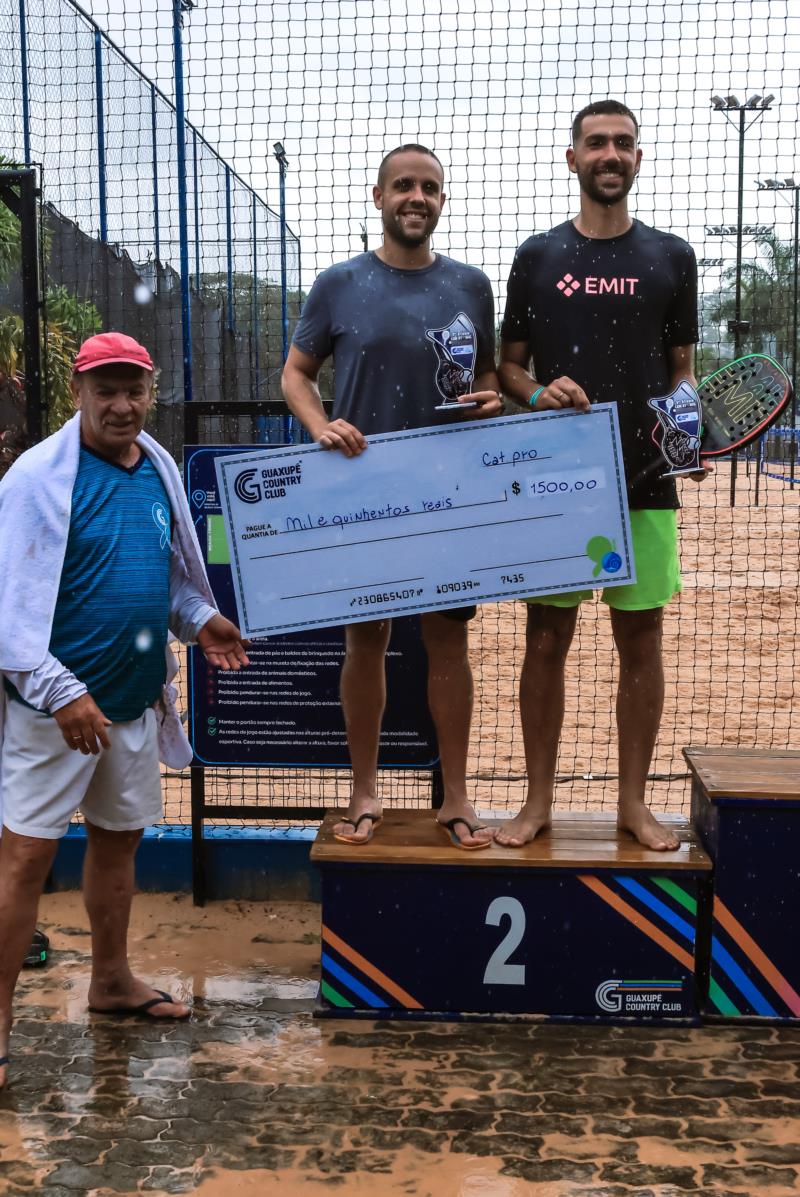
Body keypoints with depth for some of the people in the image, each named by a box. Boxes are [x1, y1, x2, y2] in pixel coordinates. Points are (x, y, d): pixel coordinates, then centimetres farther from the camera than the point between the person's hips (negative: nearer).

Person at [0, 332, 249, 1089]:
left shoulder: (159, 470, 7)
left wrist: (199, 619, 2)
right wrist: (62, 692, -24)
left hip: (135, 698, 7)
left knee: (119, 837, 18)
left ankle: (111, 979, 36)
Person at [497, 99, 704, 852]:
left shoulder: (670, 257, 8)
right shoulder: (537, 256, 6)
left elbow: (681, 368, 12)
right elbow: (507, 367, 9)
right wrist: (537, 392, -12)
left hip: (644, 481, 1)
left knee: (640, 640, 6)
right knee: (545, 641, 4)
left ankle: (633, 802, 21)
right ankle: (538, 800, 19)